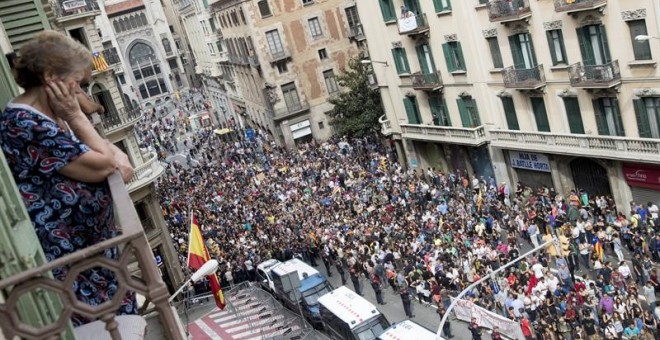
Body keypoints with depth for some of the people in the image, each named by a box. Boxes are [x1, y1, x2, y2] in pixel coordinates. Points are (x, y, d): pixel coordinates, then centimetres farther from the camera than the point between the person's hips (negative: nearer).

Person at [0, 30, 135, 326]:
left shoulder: (49, 115, 9)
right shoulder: (25, 126, -23)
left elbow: (101, 150, 18)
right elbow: (99, 166, -22)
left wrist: (116, 155, -4)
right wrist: (75, 114, -14)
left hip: (92, 242, 10)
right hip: (66, 258, -10)